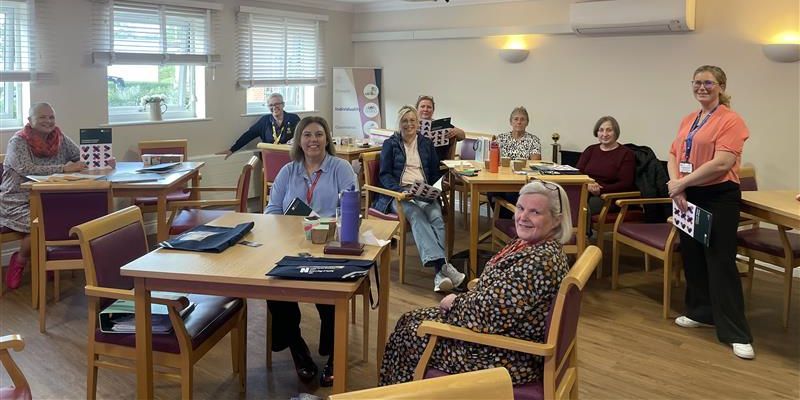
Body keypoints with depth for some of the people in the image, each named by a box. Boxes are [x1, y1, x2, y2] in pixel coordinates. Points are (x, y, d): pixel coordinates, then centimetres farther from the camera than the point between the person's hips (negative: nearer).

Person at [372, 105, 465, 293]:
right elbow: (384, 175, 5)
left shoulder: (426, 144, 23)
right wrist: (401, 190, -13)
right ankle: (442, 264, -52)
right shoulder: (390, 144, 14)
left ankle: (440, 273, -45)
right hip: (399, 193, -2)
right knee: (417, 216, -35)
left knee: (436, 217, -31)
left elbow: (436, 172, 22)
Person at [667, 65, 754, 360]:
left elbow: (722, 163, -22)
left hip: (718, 198, -7)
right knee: (691, 256, 14)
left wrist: (681, 183, -18)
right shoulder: (687, 121, 11)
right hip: (688, 197, 7)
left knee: (721, 263, -6)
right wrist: (676, 187, -12)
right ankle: (702, 312, 31)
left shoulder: (730, 120, -12)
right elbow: (673, 155, 7)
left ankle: (737, 334, 1)